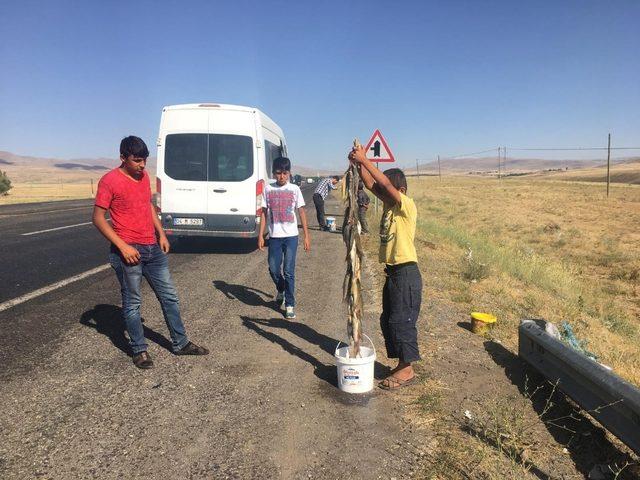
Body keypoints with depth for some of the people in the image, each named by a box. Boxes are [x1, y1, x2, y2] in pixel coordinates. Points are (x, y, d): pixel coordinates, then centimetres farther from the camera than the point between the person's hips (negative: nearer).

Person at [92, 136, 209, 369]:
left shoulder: (144, 176, 9)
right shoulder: (109, 181, -10)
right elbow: (98, 218, -11)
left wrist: (161, 234, 13)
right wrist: (122, 246, -18)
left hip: (153, 248, 7)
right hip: (129, 251, -7)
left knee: (169, 296, 11)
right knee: (132, 303, 5)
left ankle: (180, 343, 23)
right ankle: (139, 350, 20)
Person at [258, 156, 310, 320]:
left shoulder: (294, 189, 0)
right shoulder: (268, 189, 4)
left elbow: (301, 212, 3)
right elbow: (264, 212, 6)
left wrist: (306, 235, -1)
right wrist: (261, 235, 1)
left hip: (291, 236, -2)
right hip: (274, 236, 2)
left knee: (289, 271, -3)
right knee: (273, 269, 5)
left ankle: (290, 305, 8)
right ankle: (281, 290, 37)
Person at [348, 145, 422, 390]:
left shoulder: (407, 205, -13)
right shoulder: (389, 204, 10)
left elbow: (385, 183, -26)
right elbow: (371, 185, 3)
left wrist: (364, 160, -23)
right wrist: (359, 163, -12)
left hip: (406, 272, -9)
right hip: (392, 272, 9)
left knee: (402, 320, -2)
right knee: (388, 320, 14)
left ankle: (406, 369, 12)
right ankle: (402, 365, 26)